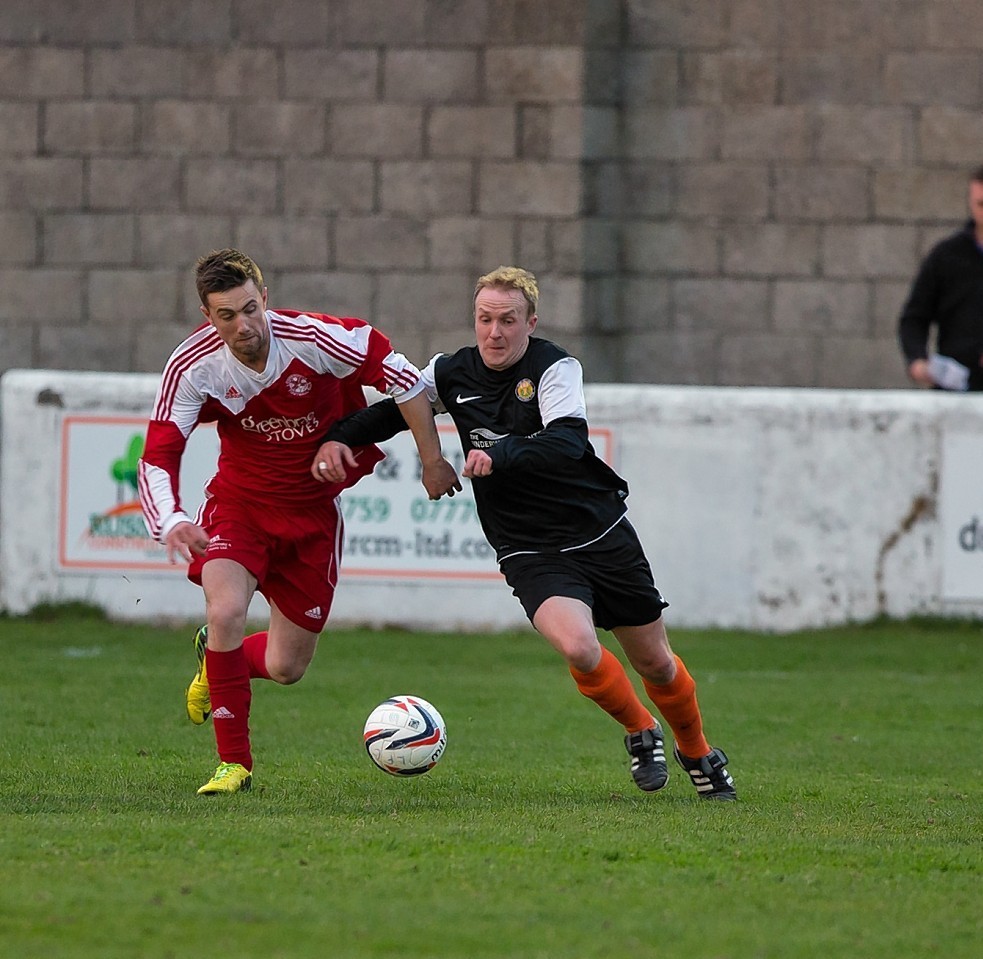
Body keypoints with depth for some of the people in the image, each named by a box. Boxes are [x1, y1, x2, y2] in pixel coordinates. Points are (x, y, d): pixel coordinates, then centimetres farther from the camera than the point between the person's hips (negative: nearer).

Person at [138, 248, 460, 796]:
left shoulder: (313, 339, -25)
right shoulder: (193, 366, -20)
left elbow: (401, 377, -16)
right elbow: (158, 457, -20)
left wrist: (432, 462, -10)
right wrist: (168, 523, -40)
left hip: (313, 511, 0)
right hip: (239, 500, 0)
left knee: (287, 668, 4)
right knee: (225, 612, -28)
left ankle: (216, 659, 41)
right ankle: (235, 763, -11)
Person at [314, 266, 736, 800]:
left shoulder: (554, 367, -13)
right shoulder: (452, 374, -1)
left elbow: (568, 441, -29)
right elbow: (394, 408, 12)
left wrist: (500, 455, -44)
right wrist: (338, 437, -7)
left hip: (603, 534, -1)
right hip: (532, 555, 1)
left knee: (655, 663, 11)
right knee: (579, 649, -27)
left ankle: (697, 754, 41)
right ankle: (641, 734, 3)